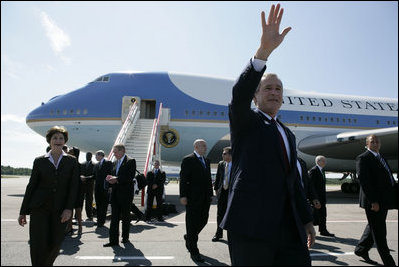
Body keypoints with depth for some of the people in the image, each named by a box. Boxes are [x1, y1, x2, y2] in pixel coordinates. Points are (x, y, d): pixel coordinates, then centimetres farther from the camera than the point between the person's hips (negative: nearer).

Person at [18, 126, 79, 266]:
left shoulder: (72, 161, 5)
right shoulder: (39, 161, 6)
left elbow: (73, 187, 0)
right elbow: (31, 186, 7)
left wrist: (68, 209, -10)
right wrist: (23, 212, 6)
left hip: (60, 210, 0)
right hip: (40, 208, 0)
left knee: (54, 245, 6)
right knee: (38, 245, -4)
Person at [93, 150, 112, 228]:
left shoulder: (108, 163, -4)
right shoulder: (96, 165, 16)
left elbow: (110, 174, -10)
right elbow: (94, 176, 16)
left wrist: (107, 186, -16)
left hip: (104, 188, -7)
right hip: (97, 188, 7)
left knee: (104, 205, -1)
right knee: (98, 205, 10)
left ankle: (102, 221, 4)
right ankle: (99, 220, 19)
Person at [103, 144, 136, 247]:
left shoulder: (131, 161, -7)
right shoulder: (115, 162, 15)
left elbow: (130, 177, -16)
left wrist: (117, 179, -20)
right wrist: (111, 178, -3)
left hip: (125, 193, -6)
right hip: (115, 193, 6)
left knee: (125, 216, 7)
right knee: (114, 217, 3)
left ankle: (125, 237, 22)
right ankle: (113, 240, 5)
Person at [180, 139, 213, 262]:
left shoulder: (206, 161, 16)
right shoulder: (188, 160, -6)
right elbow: (183, 179, -10)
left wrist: (210, 194, 14)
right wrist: (183, 196, -15)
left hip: (205, 198, 7)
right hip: (193, 197, -7)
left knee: (203, 220, 11)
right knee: (192, 223, 1)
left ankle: (189, 237, 37)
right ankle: (194, 251, 11)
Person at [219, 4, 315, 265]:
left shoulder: (288, 134, 22)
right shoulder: (245, 122, 3)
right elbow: (239, 94, -19)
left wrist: (307, 220, 23)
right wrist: (264, 50, -30)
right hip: (251, 225, -6)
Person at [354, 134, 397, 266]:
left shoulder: (381, 158, 18)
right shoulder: (363, 158, -11)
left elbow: (389, 178, 20)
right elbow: (364, 181, -18)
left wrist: (395, 193, 7)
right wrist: (373, 201, -22)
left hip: (383, 201, 9)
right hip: (373, 202, -9)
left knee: (374, 227, 19)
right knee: (379, 232, 1)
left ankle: (361, 249, 33)